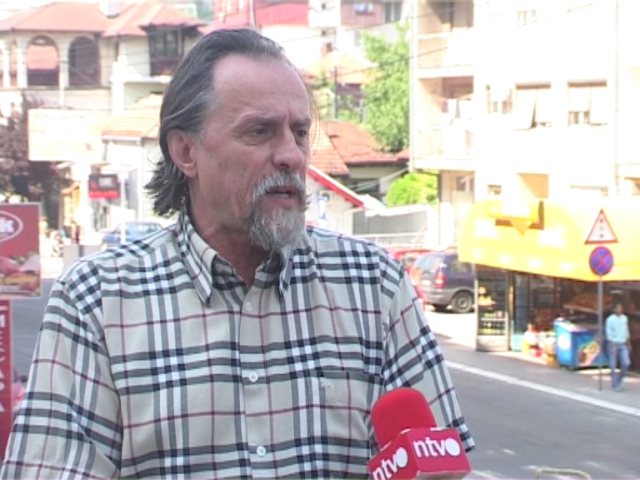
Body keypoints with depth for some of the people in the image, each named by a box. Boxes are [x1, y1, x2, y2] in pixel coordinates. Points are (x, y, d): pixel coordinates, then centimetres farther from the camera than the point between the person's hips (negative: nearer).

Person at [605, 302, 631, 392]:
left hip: (623, 345, 5)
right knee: (613, 365, -1)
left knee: (626, 363, -6)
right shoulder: (610, 319, -11)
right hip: (613, 344, -5)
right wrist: (612, 347, -20)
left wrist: (629, 344, 15)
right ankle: (615, 385, 7)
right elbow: (608, 334, -13)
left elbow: (626, 332, 15)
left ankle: (619, 379, 14)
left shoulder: (625, 318, 7)